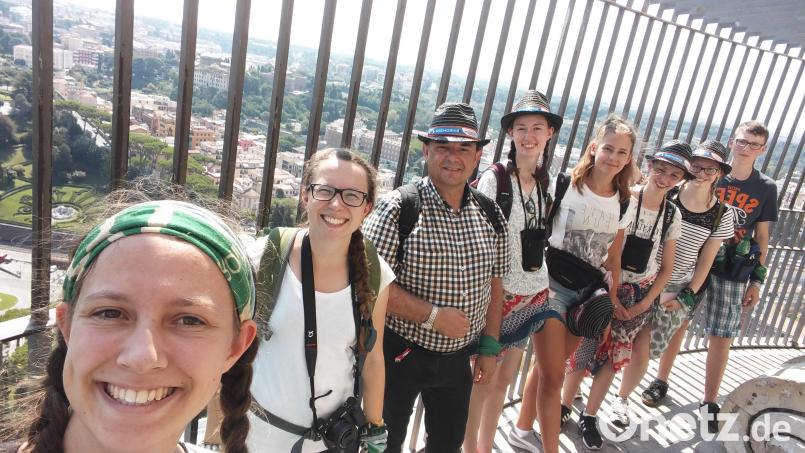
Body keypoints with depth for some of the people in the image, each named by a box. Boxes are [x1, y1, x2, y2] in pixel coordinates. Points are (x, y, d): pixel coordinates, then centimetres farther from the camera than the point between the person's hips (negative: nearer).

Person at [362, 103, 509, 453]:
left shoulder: (490, 214, 0)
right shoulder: (398, 208, -17)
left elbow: (494, 284, 7)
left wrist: (489, 346, 6)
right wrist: (432, 315, -23)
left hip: (457, 359, 5)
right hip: (399, 355, -4)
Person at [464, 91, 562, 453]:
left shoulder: (545, 181, 5)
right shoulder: (493, 179, -14)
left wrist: (544, 285, 8)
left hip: (534, 295, 6)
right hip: (499, 294, -6)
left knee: (504, 379, 19)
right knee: (483, 382, 8)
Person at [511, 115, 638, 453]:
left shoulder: (624, 205, 6)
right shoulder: (564, 184, -9)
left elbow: (613, 257, 14)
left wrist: (612, 296, 10)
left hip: (589, 294, 5)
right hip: (553, 286, -4)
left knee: (548, 367, 15)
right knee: (553, 376, -3)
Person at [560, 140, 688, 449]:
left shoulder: (672, 216, 2)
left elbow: (666, 268, 9)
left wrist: (644, 304, 0)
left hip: (640, 297, 4)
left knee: (612, 358, 12)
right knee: (583, 351, 1)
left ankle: (589, 419, 29)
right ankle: (564, 408, 25)